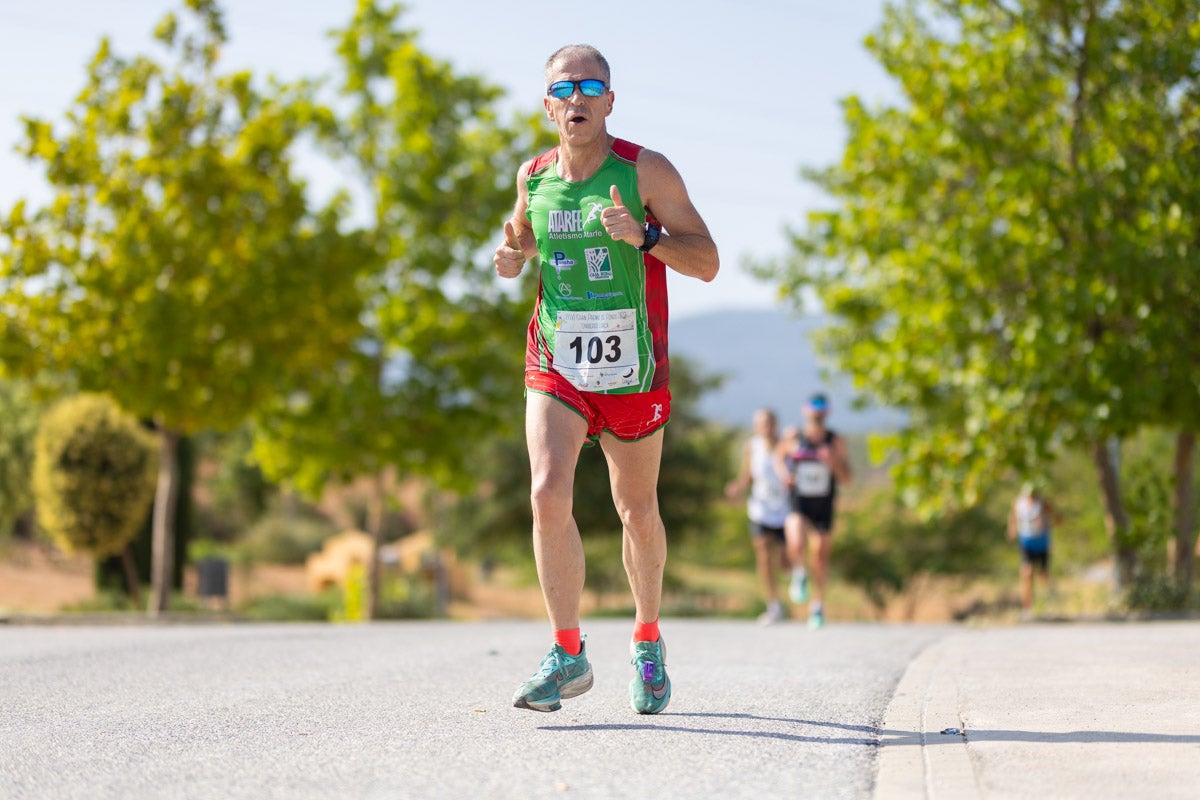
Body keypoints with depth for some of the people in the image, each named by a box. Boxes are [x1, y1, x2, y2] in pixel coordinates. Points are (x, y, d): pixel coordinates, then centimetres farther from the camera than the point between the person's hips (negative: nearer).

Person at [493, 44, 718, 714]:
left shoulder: (646, 172, -8)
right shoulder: (533, 178, 2)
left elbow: (708, 263, -10)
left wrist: (641, 235, -26)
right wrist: (511, 255, 2)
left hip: (633, 374, -1)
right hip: (555, 369, 2)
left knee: (638, 514, 11)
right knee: (548, 495, -19)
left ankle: (648, 641, 35)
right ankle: (569, 655, -9)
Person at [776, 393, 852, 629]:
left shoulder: (836, 442, -6)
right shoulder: (793, 437, -6)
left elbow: (848, 479, -4)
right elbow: (779, 455, 15)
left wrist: (834, 463, -24)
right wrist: (783, 472, -6)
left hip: (824, 507, 1)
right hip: (797, 504, -1)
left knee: (821, 557, 7)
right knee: (796, 546, -26)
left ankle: (818, 605, 27)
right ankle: (800, 574, 7)